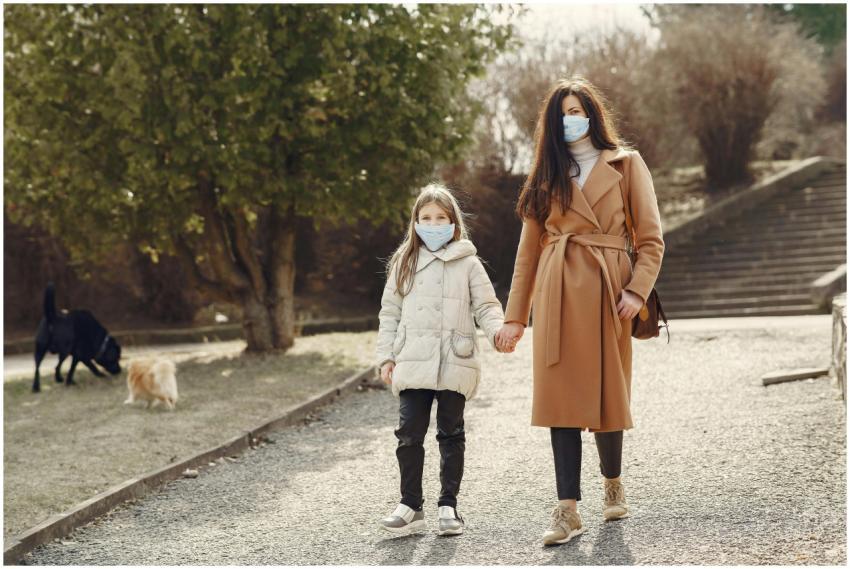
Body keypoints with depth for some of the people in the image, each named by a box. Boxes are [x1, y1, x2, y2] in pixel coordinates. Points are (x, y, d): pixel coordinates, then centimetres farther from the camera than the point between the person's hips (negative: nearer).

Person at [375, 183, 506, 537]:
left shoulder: (467, 263, 4)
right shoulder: (404, 264, 10)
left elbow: (486, 306, 3)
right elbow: (390, 313, 13)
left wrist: (498, 331, -17)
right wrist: (386, 356, 6)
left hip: (454, 365, -1)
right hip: (412, 365, 1)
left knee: (451, 434, 7)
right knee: (409, 434, -2)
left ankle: (448, 504, 15)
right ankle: (410, 504, 8)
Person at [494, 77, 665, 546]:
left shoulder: (626, 164, 7)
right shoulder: (547, 175, 14)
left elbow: (650, 239, 3)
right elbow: (529, 248, 13)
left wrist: (637, 289, -13)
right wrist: (514, 317, 8)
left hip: (607, 290, -2)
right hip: (557, 292, 2)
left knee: (607, 393, 5)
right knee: (561, 397, -5)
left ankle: (613, 483, 31)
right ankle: (568, 510, -4)